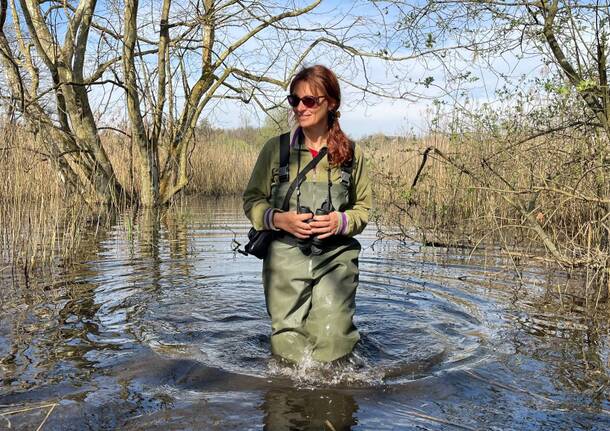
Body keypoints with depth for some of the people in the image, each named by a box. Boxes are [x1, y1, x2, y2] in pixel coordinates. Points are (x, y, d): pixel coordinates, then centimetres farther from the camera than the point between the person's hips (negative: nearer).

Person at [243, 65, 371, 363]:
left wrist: (342, 221, -10)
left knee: (332, 345, 0)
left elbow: (363, 207, 12)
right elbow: (251, 201, 6)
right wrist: (280, 219, -13)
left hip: (336, 258, 0)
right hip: (286, 259, 0)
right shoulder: (275, 148, 0)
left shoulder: (350, 153, 2)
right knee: (289, 349, 6)